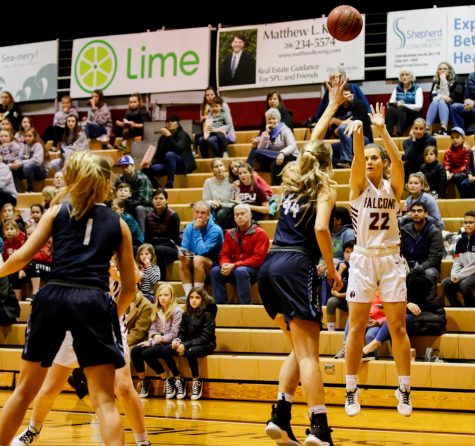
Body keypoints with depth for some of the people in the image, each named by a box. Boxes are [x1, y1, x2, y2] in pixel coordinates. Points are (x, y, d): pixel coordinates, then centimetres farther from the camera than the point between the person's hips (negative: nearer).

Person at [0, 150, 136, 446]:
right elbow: (130, 288, 16)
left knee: (26, 388, 16)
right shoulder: (118, 224, 16)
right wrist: (112, 315, 32)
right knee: (104, 399, -1)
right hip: (94, 301, -1)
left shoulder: (57, 211, 15)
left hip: (53, 297, 1)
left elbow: (24, 256, 5)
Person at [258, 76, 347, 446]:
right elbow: (321, 229, -15)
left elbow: (312, 144, 34)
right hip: (296, 266, -7)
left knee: (300, 349, 15)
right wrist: (332, 270, -4)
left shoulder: (293, 178, 19)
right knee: (307, 352, -10)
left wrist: (333, 105, 43)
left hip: (271, 266, 7)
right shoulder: (325, 188, 2)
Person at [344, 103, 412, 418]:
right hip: (363, 259, 0)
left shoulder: (393, 187, 4)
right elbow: (357, 162, -18)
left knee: (398, 327, 1)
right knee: (357, 327, 1)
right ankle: (351, 391, 8)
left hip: (391, 259, 0)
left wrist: (382, 129, -26)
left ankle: (405, 390, 8)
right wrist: (358, 134, -39)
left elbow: (398, 160, -15)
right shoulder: (359, 186, 2)